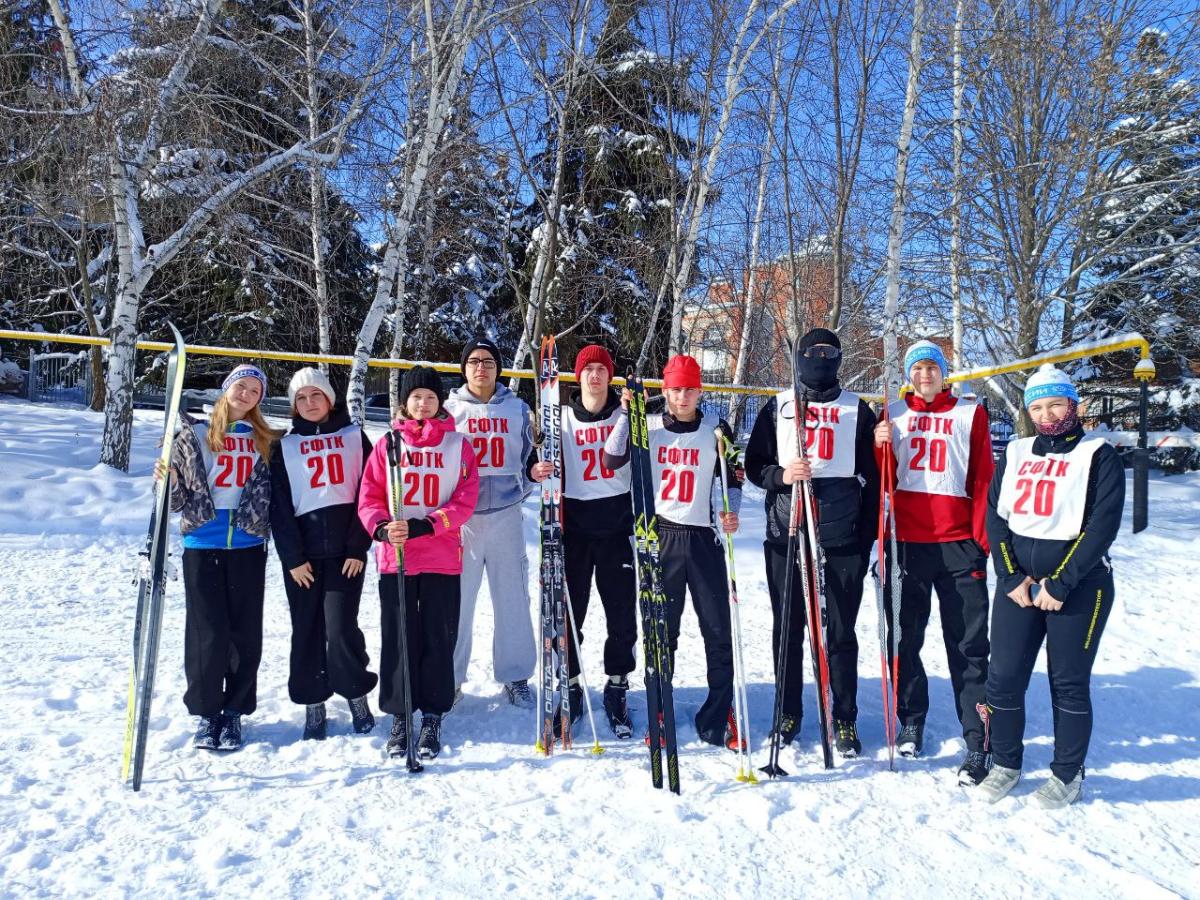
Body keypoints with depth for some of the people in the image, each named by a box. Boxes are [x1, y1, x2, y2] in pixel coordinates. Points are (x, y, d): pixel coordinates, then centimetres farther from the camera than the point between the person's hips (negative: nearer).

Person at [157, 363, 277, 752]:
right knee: (207, 632, 0)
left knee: (245, 633, 4)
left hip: (248, 547, 1)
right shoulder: (195, 435, 5)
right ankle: (205, 713, 15)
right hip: (202, 546, -1)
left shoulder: (266, 442, 9)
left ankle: (234, 711, 18)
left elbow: (276, 495, 12)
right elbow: (178, 497, 3)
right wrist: (168, 481, -15)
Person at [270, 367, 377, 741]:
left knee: (341, 627, -8)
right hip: (302, 553, 2)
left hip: (345, 551, -2)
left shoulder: (354, 436, 8)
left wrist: (358, 548, -6)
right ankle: (313, 705, 16)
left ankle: (357, 696, 12)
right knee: (307, 629, 4)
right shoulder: (285, 446, 11)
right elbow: (279, 506, 5)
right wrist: (292, 556, -4)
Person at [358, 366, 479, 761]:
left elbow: (464, 502, -3)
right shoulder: (388, 444, 7)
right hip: (395, 558, 1)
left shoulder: (458, 445, 5)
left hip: (442, 558, 0)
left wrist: (423, 526, -16)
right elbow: (369, 499, 3)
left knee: (438, 638, 4)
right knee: (398, 638, 5)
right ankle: (399, 717, 18)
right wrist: (383, 528, -18)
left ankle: (432, 718, 16)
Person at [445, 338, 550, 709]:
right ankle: (449, 677, 18)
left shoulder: (516, 409, 10)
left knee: (513, 598, 5)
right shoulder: (449, 408, 6)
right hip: (460, 518, -1)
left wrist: (534, 472, -5)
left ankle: (515, 676, 19)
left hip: (506, 515, 1)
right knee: (456, 599, 2)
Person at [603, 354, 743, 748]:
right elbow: (612, 460, -8)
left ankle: (719, 718, 12)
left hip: (703, 538, 0)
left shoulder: (716, 429, 4)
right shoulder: (648, 426, 4)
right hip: (659, 537, 0)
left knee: (719, 631, 0)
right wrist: (627, 412, -13)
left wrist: (731, 512, -5)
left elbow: (732, 478, 12)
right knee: (660, 630, 7)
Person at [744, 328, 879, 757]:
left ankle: (845, 719, 17)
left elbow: (873, 478, 8)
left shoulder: (857, 410, 9)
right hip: (786, 535, 1)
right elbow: (754, 464, 9)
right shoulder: (778, 407, 10)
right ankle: (789, 713, 22)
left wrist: (868, 536, 2)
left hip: (842, 539, -1)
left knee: (841, 632, 4)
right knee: (788, 629, 8)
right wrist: (780, 475, -13)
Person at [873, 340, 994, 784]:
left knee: (968, 646, -1)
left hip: (957, 543, -2)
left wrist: (981, 541, -3)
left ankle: (977, 741, 5)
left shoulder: (970, 414, 7)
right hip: (905, 541, 2)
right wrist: (880, 446, -9)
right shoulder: (892, 415, 12)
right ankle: (911, 721, 27)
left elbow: (983, 481, 3)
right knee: (904, 638, 10)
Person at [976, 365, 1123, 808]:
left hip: (1079, 586, -3)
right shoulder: (1015, 454, 11)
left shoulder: (1099, 456, -1)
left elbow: (1102, 526, -10)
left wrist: (1060, 585, -15)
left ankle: (1068, 774, 21)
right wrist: (1012, 577, -6)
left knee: (1069, 684, 5)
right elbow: (994, 516, 6)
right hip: (1018, 584, 4)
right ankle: (1006, 764, 20)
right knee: (1004, 677, 3)